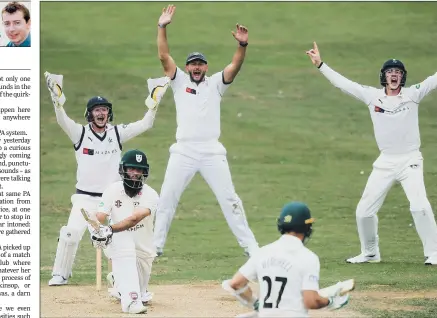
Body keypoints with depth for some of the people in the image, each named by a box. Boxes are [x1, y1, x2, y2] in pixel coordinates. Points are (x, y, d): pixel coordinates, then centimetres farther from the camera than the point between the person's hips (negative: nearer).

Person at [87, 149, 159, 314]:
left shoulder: (150, 195, -17)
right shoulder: (113, 190, -10)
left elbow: (135, 218, -33)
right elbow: (99, 217, -19)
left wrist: (110, 230, -47)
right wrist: (96, 230, -42)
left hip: (144, 249, 2)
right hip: (118, 243, -2)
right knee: (124, 244, -36)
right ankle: (131, 299, -45)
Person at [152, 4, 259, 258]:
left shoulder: (215, 84, 11)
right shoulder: (179, 82, 12)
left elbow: (235, 67, -5)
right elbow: (164, 57, 2)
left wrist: (242, 45, -23)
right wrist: (162, 27, -9)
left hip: (212, 153, -1)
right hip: (183, 152, 1)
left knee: (229, 199, -2)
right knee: (166, 199, 2)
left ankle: (250, 246, 1)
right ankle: (155, 245, 12)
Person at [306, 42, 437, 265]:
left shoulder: (412, 94, -3)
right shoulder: (372, 96, 3)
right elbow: (343, 83, 6)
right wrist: (320, 65, 5)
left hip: (410, 161, -4)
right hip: (385, 163, 4)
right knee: (364, 211, 3)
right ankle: (370, 253, 24)